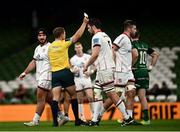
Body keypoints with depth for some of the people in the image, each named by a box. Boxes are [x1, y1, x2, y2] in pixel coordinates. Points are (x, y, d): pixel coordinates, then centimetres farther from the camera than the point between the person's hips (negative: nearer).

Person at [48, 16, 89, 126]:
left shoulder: (50, 47, 11)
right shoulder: (64, 44, -5)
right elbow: (77, 36, -3)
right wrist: (84, 23, 5)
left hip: (54, 74, 4)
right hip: (65, 72, -4)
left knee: (55, 97, -5)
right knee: (74, 95, 9)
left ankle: (55, 121, -16)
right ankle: (77, 120, 13)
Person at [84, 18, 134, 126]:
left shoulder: (97, 37, -10)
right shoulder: (106, 36, 19)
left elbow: (95, 54, -20)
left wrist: (86, 65, -7)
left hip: (104, 69, -10)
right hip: (110, 67, 10)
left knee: (112, 95, -9)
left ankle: (128, 118, -11)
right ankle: (95, 120, 12)